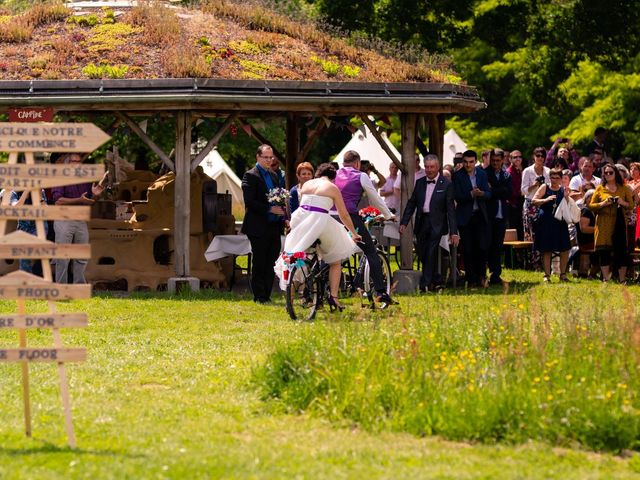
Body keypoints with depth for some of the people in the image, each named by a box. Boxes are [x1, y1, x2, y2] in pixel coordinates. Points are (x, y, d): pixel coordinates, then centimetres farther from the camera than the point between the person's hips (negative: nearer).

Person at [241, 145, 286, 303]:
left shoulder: (273, 176, 17)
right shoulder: (250, 176, -7)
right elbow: (249, 202, -15)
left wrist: (282, 215, 8)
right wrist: (269, 209, -19)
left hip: (274, 226, 7)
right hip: (259, 228, -7)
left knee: (271, 264, 7)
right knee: (259, 263, -1)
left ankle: (266, 295, 13)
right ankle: (259, 296, 4)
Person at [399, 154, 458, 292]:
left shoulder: (446, 184, -4)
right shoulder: (419, 183, 10)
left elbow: (451, 209, -6)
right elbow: (411, 203, 12)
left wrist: (453, 232, -11)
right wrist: (404, 222, 1)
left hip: (436, 224, -5)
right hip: (421, 222, 5)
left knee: (430, 254, -9)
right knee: (422, 254, 8)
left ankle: (425, 284, -6)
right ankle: (437, 280, 24)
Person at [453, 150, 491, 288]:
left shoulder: (482, 174, 7)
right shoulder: (457, 176, -4)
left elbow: (488, 194, 3)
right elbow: (457, 197, -11)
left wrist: (481, 193, -20)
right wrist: (471, 194, -25)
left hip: (480, 215, 2)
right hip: (465, 217, -2)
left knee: (482, 247, -5)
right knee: (467, 250, 1)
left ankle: (481, 275, 13)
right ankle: (471, 280, 8)